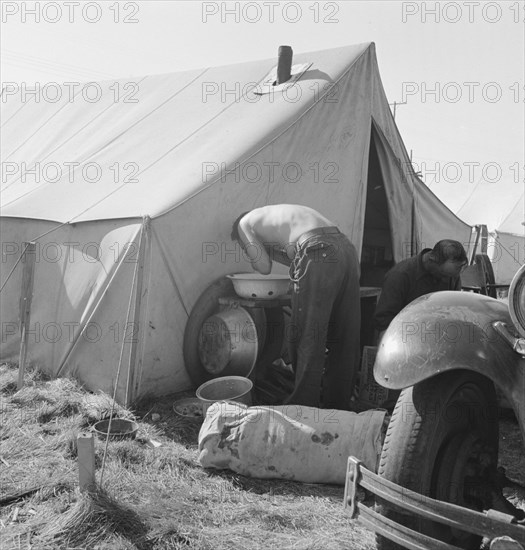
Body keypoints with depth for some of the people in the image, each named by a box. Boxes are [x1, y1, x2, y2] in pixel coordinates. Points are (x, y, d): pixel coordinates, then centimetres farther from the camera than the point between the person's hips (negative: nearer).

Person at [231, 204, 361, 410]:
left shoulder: (245, 223, 16)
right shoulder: (279, 213, 38)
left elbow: (263, 267, 12)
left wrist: (267, 249, 31)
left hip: (319, 257, -8)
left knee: (305, 339, 2)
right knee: (344, 339, 15)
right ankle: (338, 407, 27)